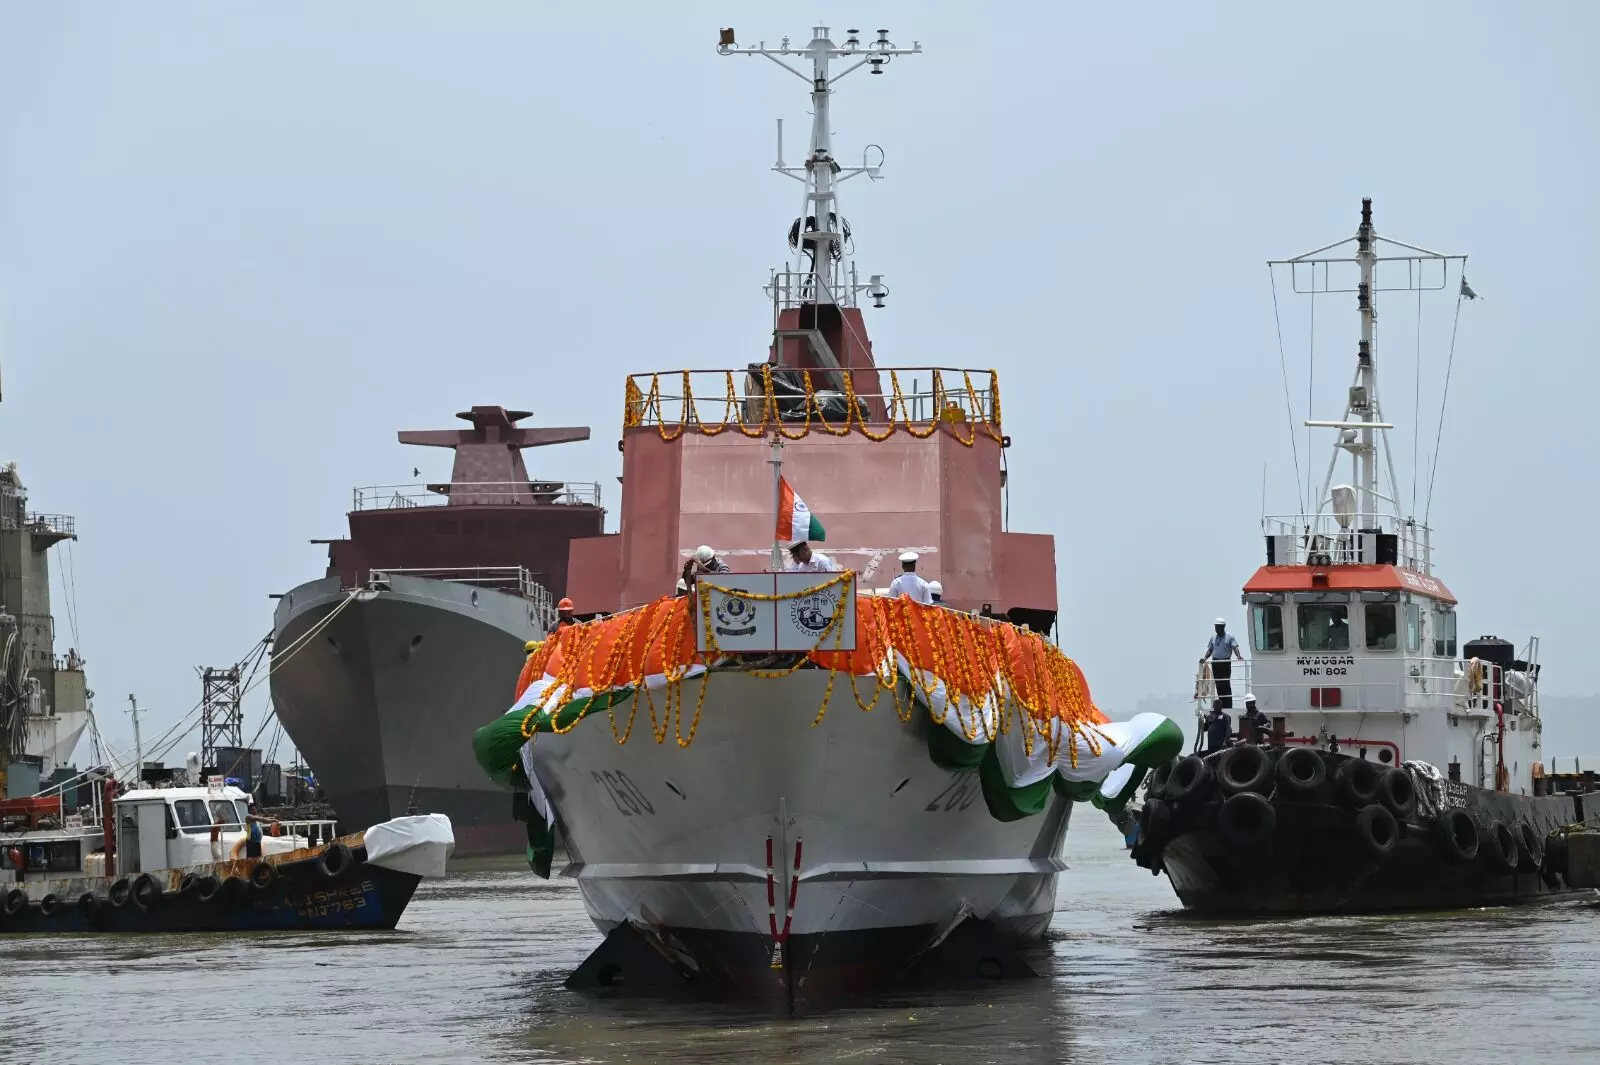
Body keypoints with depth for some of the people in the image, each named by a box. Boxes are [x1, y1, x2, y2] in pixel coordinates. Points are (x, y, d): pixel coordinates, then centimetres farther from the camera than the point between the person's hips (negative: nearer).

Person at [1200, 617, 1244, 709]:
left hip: (1225, 663, -5)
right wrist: (1205, 657, -3)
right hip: (1215, 663, 5)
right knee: (1219, 685, 5)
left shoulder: (1229, 637, 0)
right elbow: (1210, 649, 15)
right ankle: (1222, 704, 11)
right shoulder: (1213, 637, 14)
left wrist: (1239, 656, -31)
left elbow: (1235, 647, -12)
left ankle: (1228, 706, -11)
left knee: (1226, 684, -10)